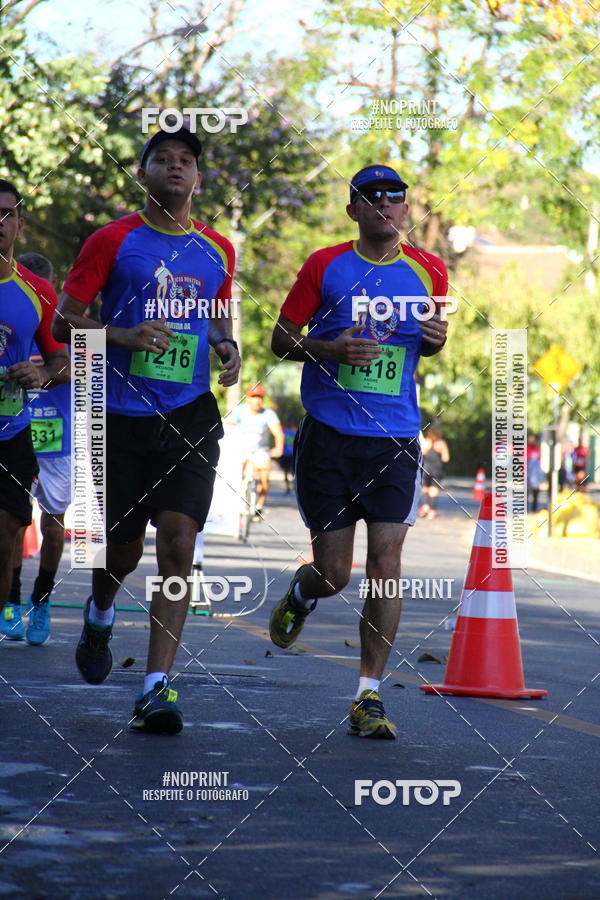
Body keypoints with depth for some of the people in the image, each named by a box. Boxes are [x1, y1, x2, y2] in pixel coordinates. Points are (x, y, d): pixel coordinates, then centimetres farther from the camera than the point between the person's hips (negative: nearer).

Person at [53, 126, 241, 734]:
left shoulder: (217, 251, 10)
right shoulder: (113, 242, -1)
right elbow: (64, 322, -1)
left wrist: (228, 348, 3)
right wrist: (123, 336, -18)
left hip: (190, 417, 2)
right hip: (122, 416, -1)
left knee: (178, 544, -12)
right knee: (122, 548, 7)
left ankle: (156, 689, -12)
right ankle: (99, 615, 44)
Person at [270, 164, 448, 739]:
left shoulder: (428, 272, 7)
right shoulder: (324, 266, 1)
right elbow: (280, 340, 4)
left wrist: (436, 339, -2)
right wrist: (329, 350, -15)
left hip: (395, 438, 1)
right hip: (328, 433, -1)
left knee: (385, 563, -9)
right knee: (333, 576, 1)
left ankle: (368, 698, -1)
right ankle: (301, 593, 40)